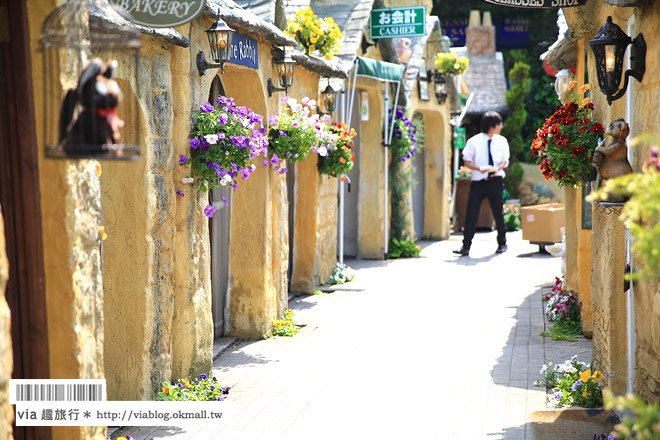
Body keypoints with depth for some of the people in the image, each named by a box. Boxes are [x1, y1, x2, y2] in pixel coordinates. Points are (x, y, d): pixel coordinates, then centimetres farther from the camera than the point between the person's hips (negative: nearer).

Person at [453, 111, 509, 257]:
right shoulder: (473, 141, -2)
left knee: (498, 213, 7)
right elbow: (467, 161, 2)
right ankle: (466, 246, -6)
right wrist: (479, 168, -16)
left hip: (495, 181, 2)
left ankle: (502, 244, 25)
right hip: (478, 181, -2)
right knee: (471, 213, -7)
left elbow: (505, 160, 11)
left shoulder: (502, 141, 6)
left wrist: (498, 168, -12)